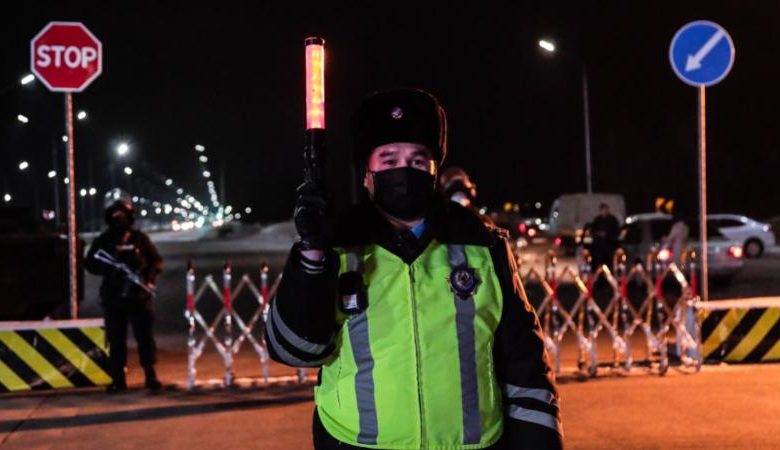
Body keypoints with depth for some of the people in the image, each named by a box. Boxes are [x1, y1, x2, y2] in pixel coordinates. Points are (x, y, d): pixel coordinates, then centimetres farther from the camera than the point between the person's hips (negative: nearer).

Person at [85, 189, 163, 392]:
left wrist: (149, 279, -10)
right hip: (113, 298, 1)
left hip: (139, 296, 0)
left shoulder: (140, 238, 4)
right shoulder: (103, 241, 5)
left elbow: (156, 261, 7)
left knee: (145, 337, 1)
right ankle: (118, 379, 11)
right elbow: (91, 263, 3)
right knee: (116, 339, 4)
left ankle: (150, 376, 9)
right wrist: (109, 269, -15)